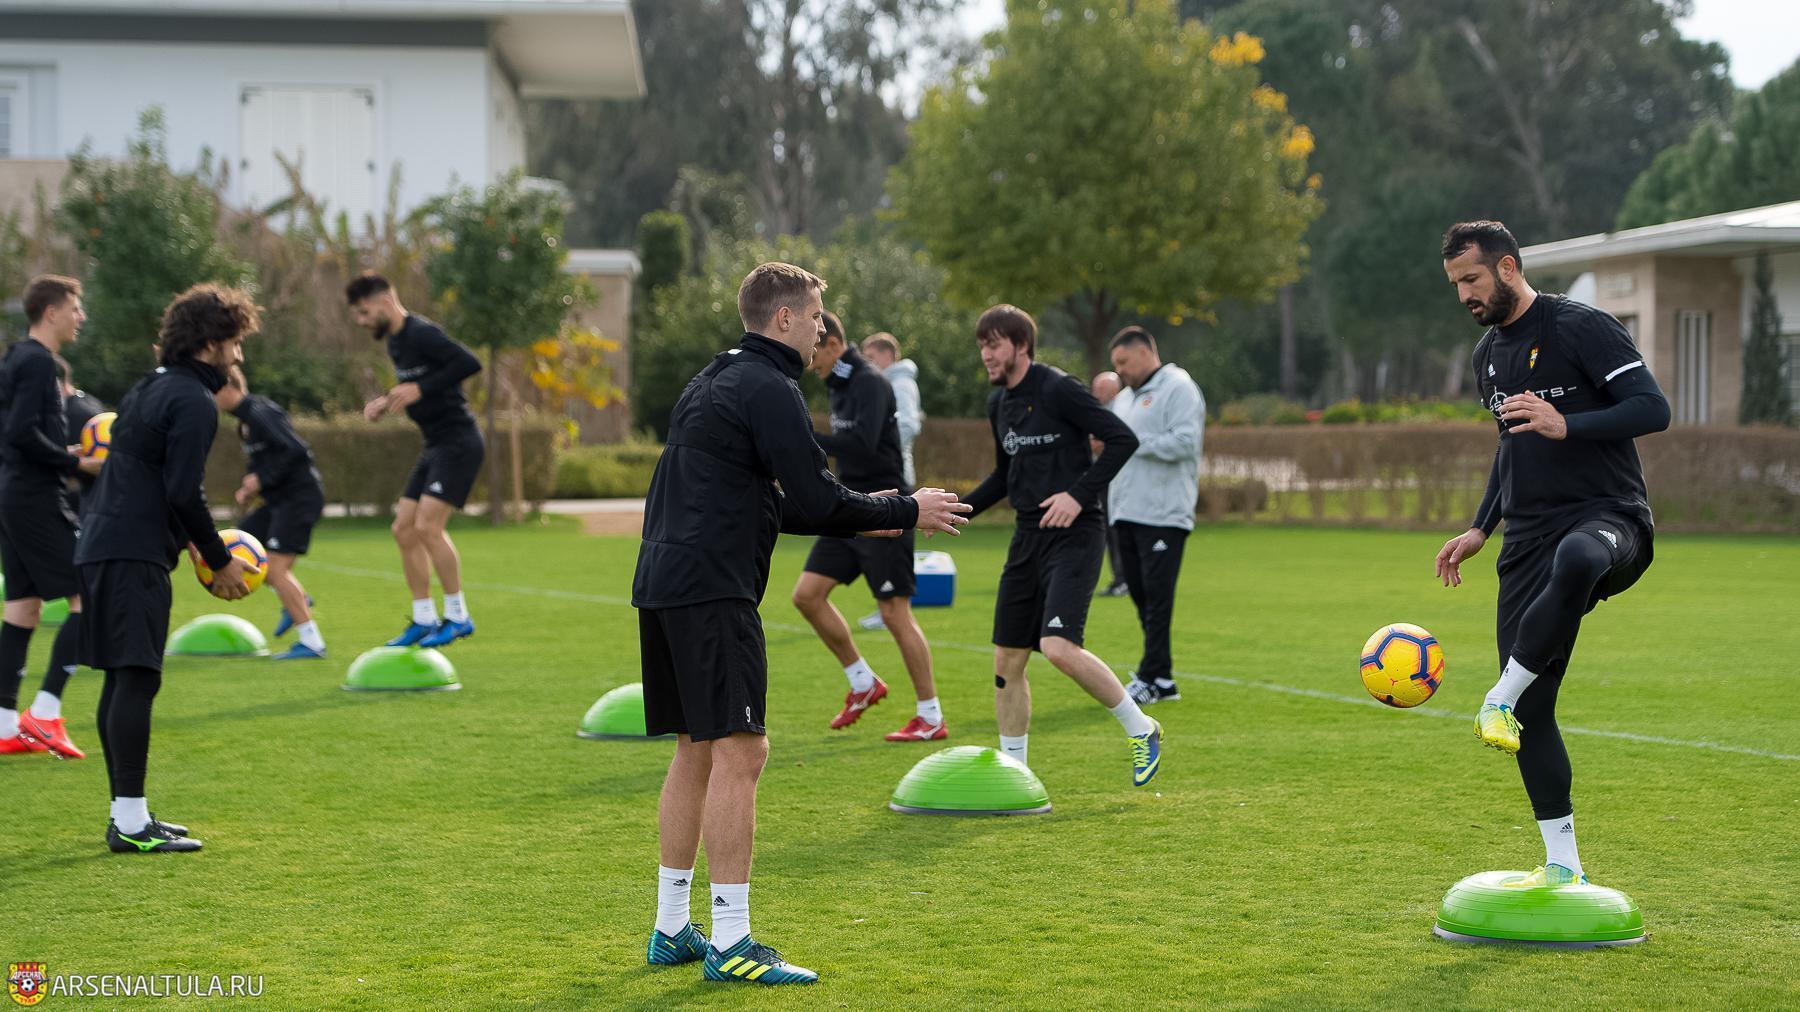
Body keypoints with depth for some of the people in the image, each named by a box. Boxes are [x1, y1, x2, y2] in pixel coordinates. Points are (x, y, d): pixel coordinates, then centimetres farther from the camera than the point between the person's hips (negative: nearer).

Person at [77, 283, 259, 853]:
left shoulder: (149, 390, 20)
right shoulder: (193, 401, -10)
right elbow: (183, 492, -17)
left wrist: (188, 539, 20)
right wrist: (220, 561, -6)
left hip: (101, 545, 10)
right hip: (134, 555, -10)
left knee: (122, 680, 13)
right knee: (136, 681, -10)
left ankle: (127, 814, 18)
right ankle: (131, 823, -11)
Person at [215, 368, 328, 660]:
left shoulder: (261, 413, -17)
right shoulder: (246, 418, 14)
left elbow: (296, 450, -24)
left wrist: (262, 479, -19)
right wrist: (248, 488, 10)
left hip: (300, 496, -10)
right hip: (279, 499, 10)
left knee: (275, 568, -13)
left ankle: (312, 642, -9)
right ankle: (297, 600, 18)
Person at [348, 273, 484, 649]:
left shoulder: (422, 334, -15)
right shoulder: (395, 342, 14)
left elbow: (470, 363, -25)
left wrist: (421, 389, -25)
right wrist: (386, 402, 9)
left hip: (459, 441, -10)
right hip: (435, 445, 10)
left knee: (428, 526, -16)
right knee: (403, 529, 6)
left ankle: (458, 617, -4)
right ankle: (424, 620, 13)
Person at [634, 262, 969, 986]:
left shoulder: (712, 382, 22)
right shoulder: (769, 390, -9)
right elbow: (815, 501, -13)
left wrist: (860, 517, 23)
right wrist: (904, 511, -1)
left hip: (663, 586, 10)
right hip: (711, 592, -10)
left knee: (696, 751, 15)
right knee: (739, 752, -9)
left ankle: (671, 929, 20)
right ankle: (730, 943, -11)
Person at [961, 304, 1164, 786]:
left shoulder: (1058, 389, -12)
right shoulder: (998, 403, 13)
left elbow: (1123, 439, -15)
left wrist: (1079, 494, -21)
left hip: (1074, 536, -8)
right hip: (1028, 538, 8)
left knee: (1059, 647, -23)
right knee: (1006, 663, 5)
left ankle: (1141, 730, -3)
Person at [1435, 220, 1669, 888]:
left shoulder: (1581, 328, -6)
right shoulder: (1488, 354, 18)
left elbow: (1653, 409, -14)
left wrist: (1566, 424, -25)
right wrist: (1481, 528, 23)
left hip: (1609, 519, -7)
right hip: (1529, 541, 7)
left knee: (1577, 558, -46)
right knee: (1532, 710, 0)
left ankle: (1500, 700, -34)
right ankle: (1563, 866, 9)